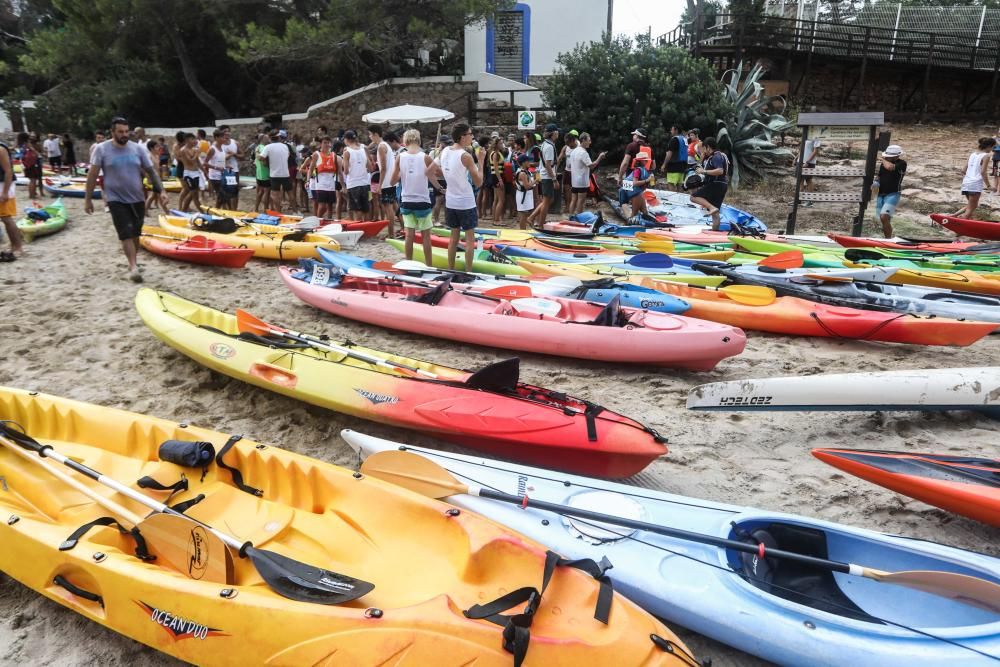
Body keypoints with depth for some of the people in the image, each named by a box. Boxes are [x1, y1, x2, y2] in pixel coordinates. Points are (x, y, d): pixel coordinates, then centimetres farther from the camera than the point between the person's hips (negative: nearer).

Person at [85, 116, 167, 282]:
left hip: (137, 199, 4)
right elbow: (92, 175, -3)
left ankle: (133, 263, 28)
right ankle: (133, 267, -15)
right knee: (126, 233, -13)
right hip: (116, 199, -3)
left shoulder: (137, 149, 1)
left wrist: (160, 191, -7)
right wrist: (88, 199, -4)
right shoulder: (102, 149, -5)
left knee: (135, 233, 12)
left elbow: (151, 171, 5)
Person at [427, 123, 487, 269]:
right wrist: (481, 161, -7)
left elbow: (429, 172, 9)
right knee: (470, 239, 3)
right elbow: (478, 183, -15)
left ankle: (451, 270, 20)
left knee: (454, 237, 16)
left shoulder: (444, 152, 2)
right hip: (466, 203, -6)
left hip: (450, 202, 6)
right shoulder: (466, 156, -17)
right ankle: (468, 272, 4)